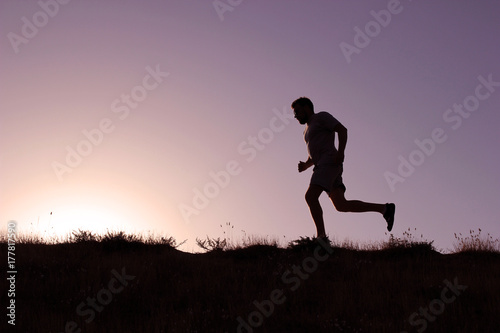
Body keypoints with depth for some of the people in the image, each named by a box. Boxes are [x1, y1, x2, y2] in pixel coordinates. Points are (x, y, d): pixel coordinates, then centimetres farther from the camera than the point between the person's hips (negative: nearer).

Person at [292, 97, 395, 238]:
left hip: (329, 162, -9)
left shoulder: (322, 116, 3)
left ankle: (321, 237, -26)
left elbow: (342, 130, -9)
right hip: (322, 168, 9)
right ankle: (385, 209, 1)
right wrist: (305, 165, 10)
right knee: (341, 205, -1)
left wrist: (340, 152, -21)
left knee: (310, 197, -21)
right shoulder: (309, 129, 29)